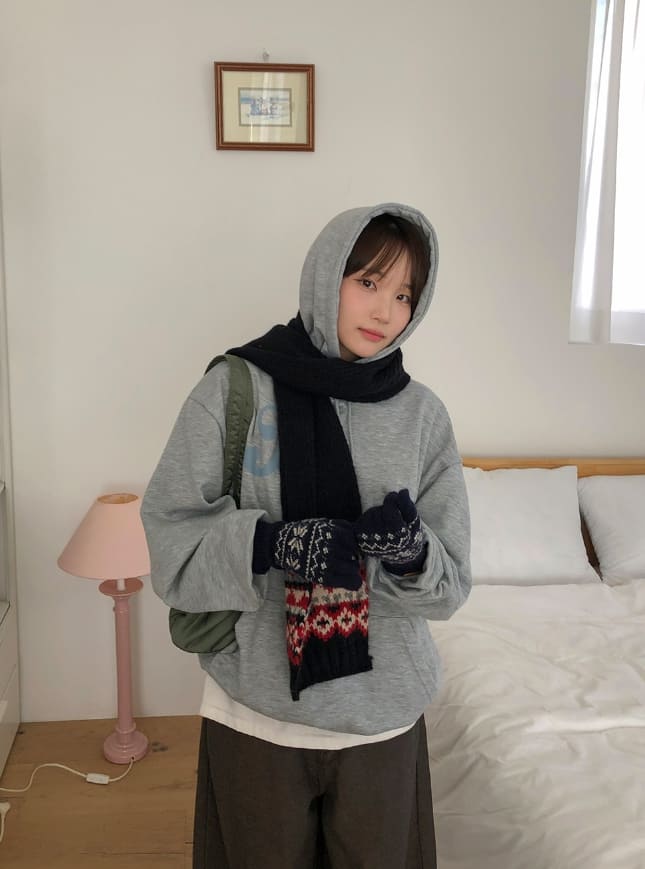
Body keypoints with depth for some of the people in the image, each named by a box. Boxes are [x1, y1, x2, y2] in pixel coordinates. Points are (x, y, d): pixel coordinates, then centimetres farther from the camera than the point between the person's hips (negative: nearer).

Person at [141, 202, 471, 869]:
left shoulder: (422, 415, -4)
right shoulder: (235, 388, -10)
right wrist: (270, 542, -27)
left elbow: (452, 582, -2)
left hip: (383, 716, 2)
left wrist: (413, 553, -24)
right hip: (256, 710, -1)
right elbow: (170, 534, -10)